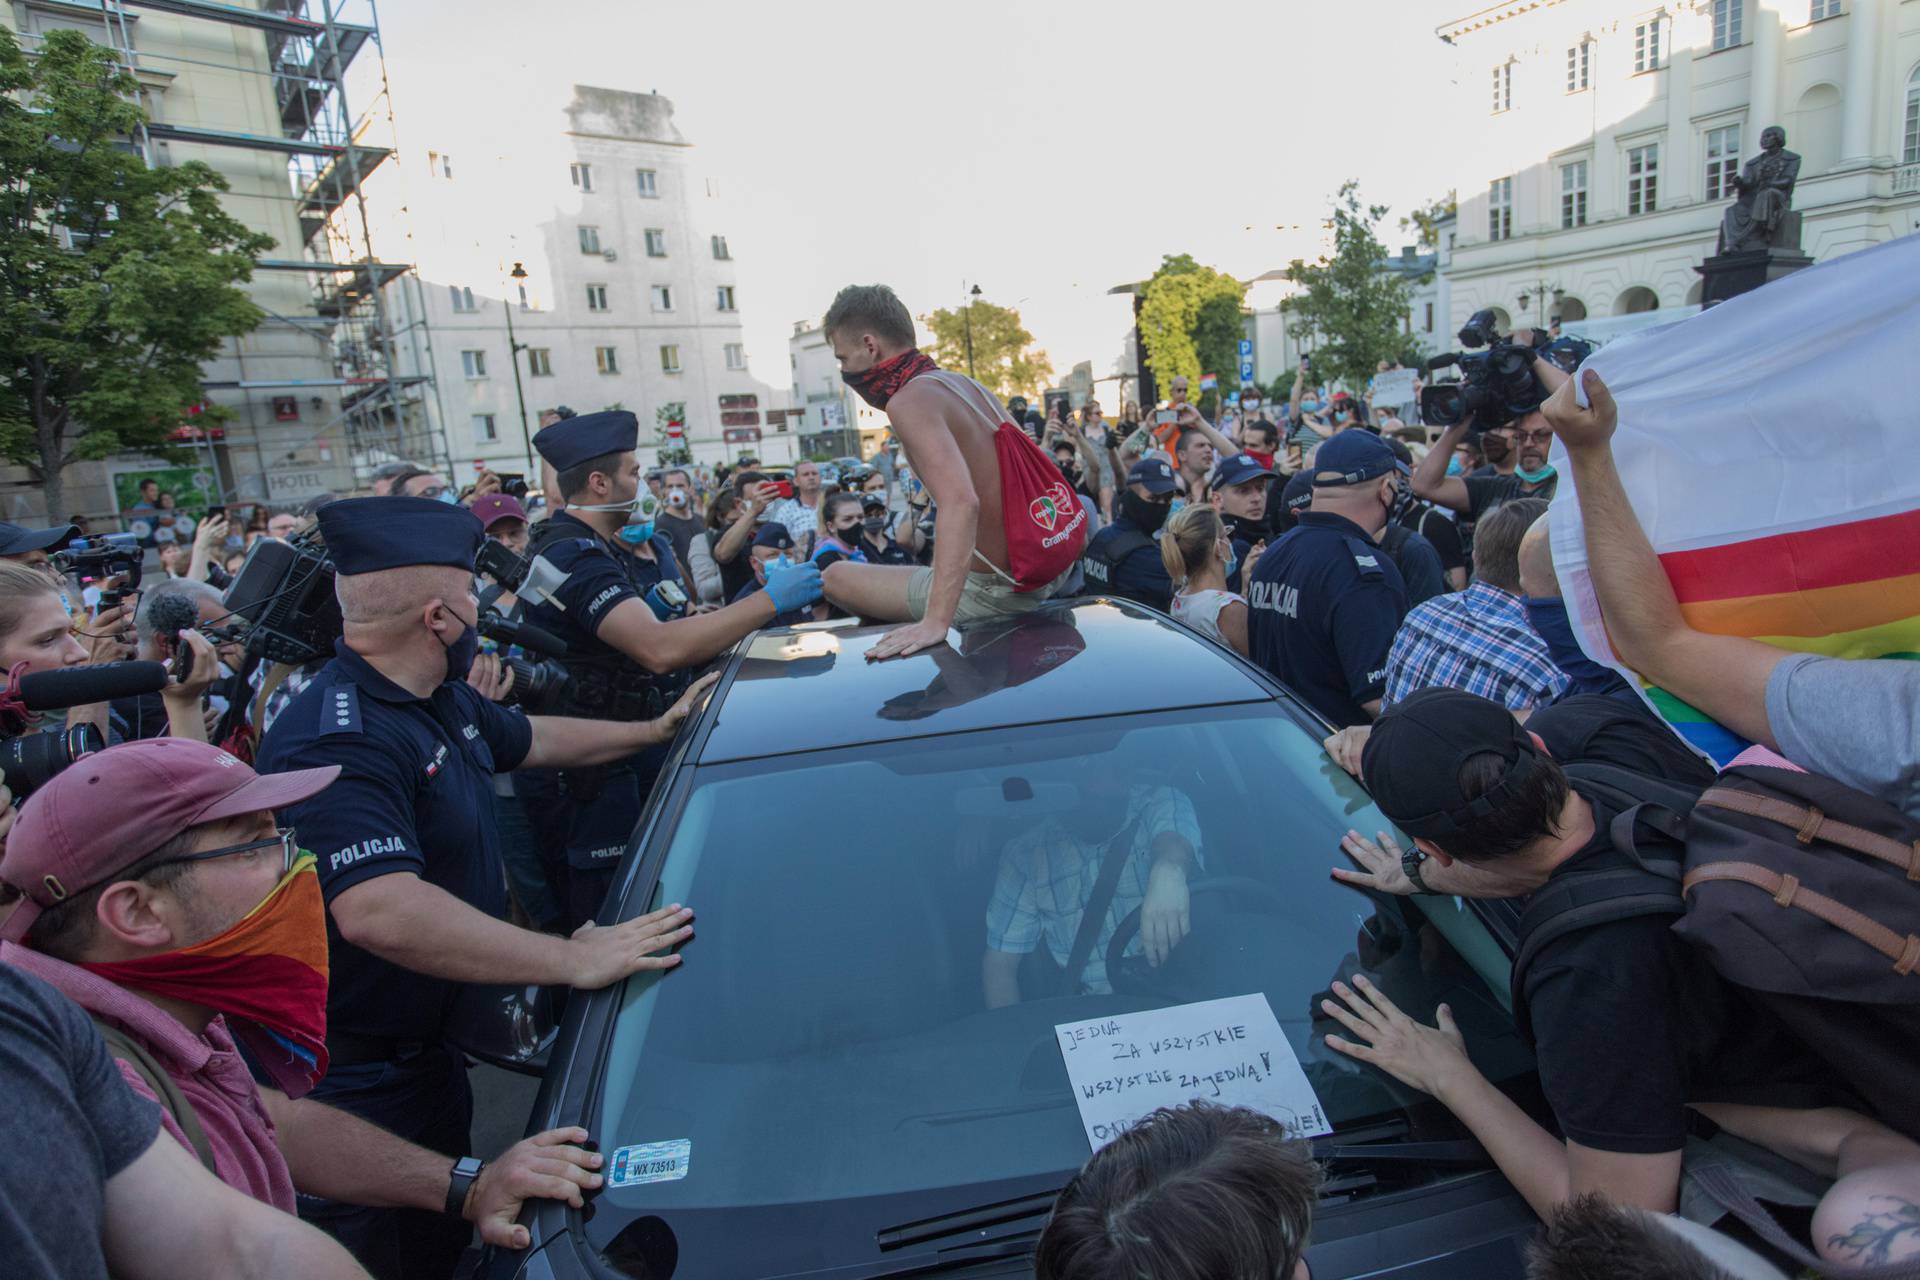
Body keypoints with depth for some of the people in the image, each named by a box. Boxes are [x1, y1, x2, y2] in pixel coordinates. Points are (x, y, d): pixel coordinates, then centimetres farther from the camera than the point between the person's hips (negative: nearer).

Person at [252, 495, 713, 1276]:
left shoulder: (442, 700, 2)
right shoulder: (335, 742, -32)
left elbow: (530, 740, 20)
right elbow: (379, 912, -43)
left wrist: (656, 730, 24)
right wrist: (572, 960, -40)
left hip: (428, 1049, 9)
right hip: (359, 1085, -9)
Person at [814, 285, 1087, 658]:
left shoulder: (910, 400, -17)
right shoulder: (968, 385, 10)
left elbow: (960, 501, -32)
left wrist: (936, 621, -37)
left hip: (990, 592, -8)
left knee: (836, 577, 6)